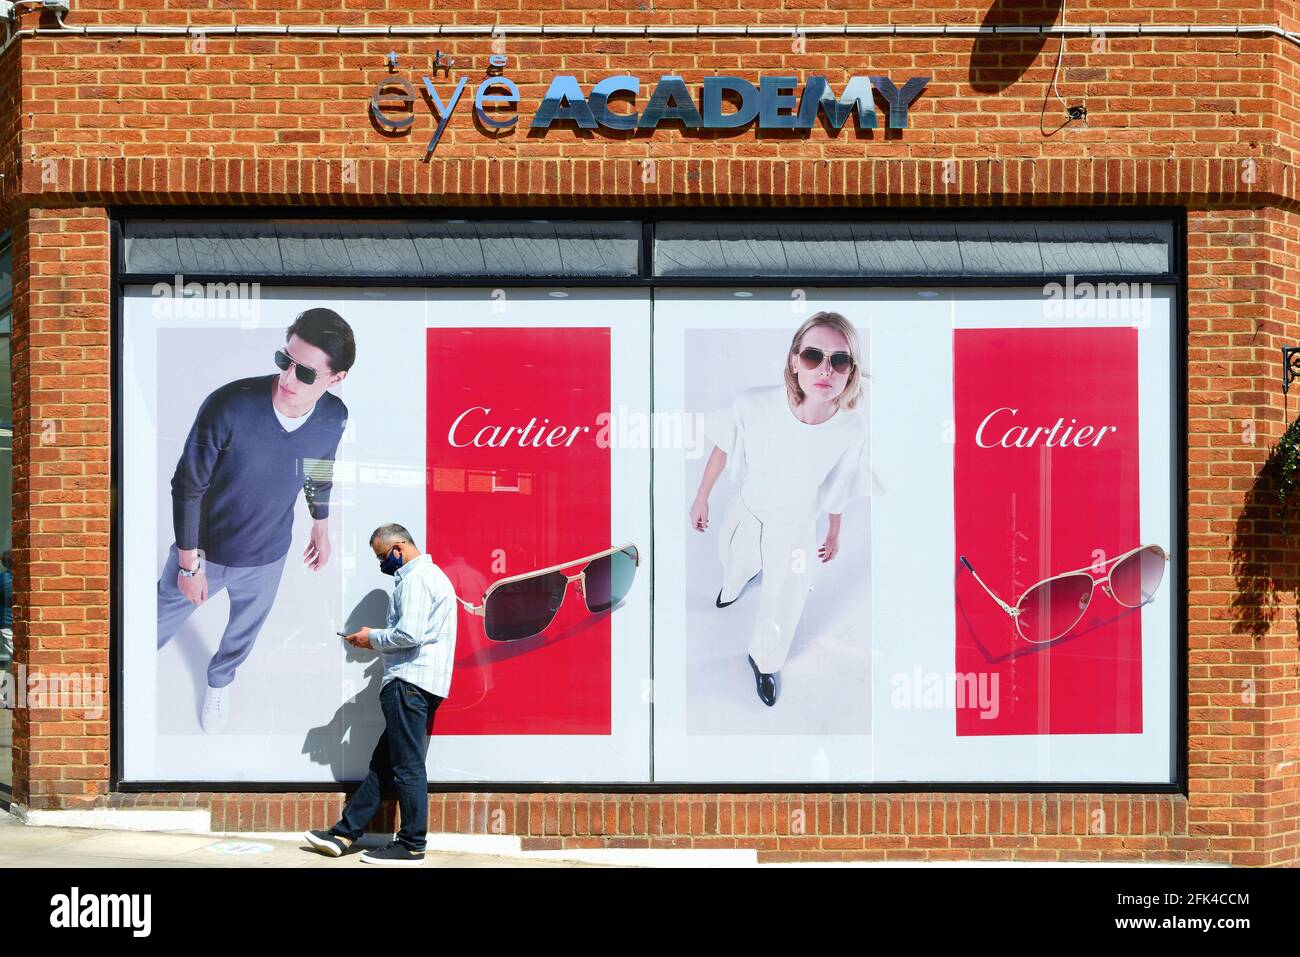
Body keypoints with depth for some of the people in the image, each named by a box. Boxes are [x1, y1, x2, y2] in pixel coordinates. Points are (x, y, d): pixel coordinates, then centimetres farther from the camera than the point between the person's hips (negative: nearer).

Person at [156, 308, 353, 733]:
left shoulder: (334, 418, -22)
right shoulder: (229, 406, -35)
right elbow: (188, 486, -20)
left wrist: (321, 527, 17)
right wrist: (188, 563, -14)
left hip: (266, 558, 4)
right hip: (204, 551, -3)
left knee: (244, 631, 30)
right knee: (161, 624, 20)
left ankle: (219, 680, 62)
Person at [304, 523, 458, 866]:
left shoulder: (415, 579, -11)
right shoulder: (432, 575, 22)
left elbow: (409, 635, -21)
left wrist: (372, 638, -5)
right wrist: (377, 641, 13)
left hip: (409, 683, -11)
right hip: (417, 682, 11)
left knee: (407, 766, -6)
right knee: (383, 763, 11)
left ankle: (412, 846, -3)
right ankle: (344, 834, 15)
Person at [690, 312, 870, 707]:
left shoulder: (852, 429, -31)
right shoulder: (754, 404, -37)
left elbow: (837, 486, -9)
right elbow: (723, 448, -14)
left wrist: (834, 533, 7)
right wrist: (701, 497, -1)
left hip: (795, 529, -1)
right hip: (747, 511, 1)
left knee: (782, 611, 13)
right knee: (734, 562, 32)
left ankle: (764, 661, 47)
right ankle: (734, 585, 70)